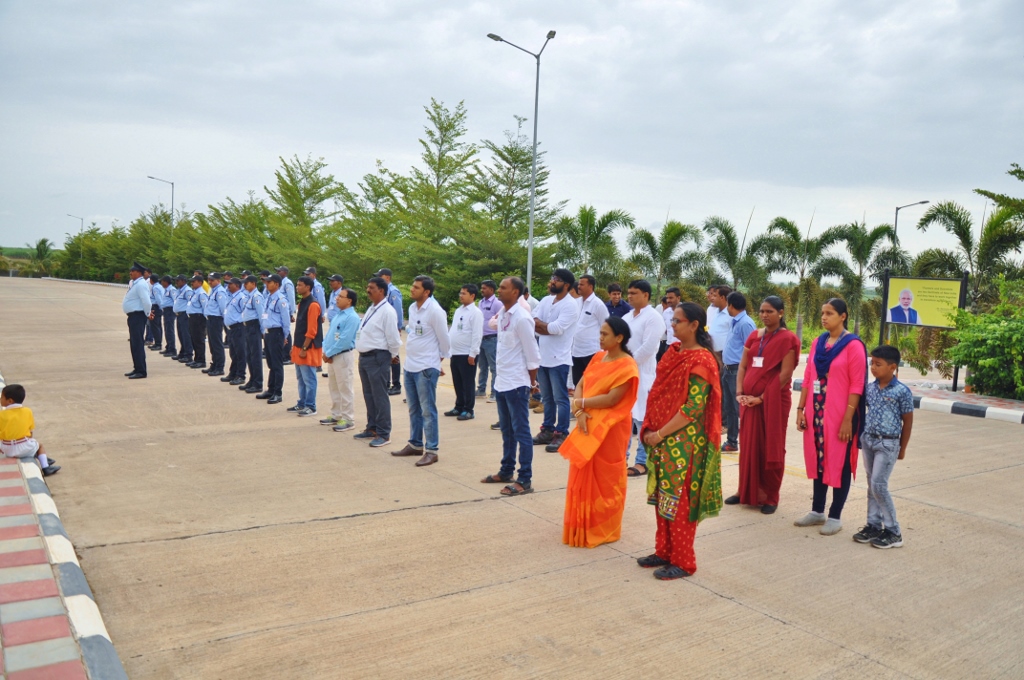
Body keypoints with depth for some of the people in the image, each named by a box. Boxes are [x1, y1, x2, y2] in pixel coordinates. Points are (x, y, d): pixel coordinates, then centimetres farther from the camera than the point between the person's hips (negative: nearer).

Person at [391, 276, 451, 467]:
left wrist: (440, 360, 2)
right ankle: (415, 444, 29)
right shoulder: (412, 308, 8)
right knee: (413, 409, 17)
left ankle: (431, 450, 5)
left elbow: (444, 339, -8)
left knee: (427, 411, -2)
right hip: (410, 366, 8)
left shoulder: (435, 311, -15)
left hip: (426, 368, -8)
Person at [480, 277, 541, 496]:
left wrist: (532, 382, -7)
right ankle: (506, 471, 31)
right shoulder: (502, 314, 8)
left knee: (521, 432, -1)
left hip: (516, 384, -8)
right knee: (507, 431, 19)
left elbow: (532, 353, -13)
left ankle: (525, 480, 5)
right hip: (501, 381, 8)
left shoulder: (521, 318, -16)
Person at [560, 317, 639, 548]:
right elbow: (580, 385, 4)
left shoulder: (626, 366, -15)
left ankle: (604, 530, 18)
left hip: (610, 429, -7)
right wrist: (580, 413, -13)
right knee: (584, 476, 13)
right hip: (589, 425, 7)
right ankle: (583, 526, 26)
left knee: (605, 478, 4)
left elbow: (611, 399, -22)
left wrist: (580, 404, -14)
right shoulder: (598, 357, 8)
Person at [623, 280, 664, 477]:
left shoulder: (653, 317, -8)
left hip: (641, 373, -8)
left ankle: (642, 462, 4)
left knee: (642, 419, -3)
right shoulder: (627, 317, 15)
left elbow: (648, 348, -17)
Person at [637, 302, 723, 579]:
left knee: (679, 500, 2)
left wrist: (661, 434, -16)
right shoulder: (673, 351, 8)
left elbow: (692, 408, -20)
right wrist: (651, 429, 3)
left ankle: (683, 562, 15)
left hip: (684, 442, -8)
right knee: (662, 496, 15)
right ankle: (664, 552, 28)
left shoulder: (701, 361, -16)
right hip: (662, 438, 8)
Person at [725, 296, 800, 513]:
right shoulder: (754, 335, 10)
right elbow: (743, 366, 9)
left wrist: (762, 397, -15)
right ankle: (747, 492, 23)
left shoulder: (788, 338, -8)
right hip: (750, 400, 5)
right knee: (749, 446, 11)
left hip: (773, 401, -5)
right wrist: (740, 393, -4)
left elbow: (785, 374, -13)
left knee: (771, 448, 4)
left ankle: (770, 496, 15)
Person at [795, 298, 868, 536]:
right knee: (817, 459, 12)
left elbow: (857, 385, -12)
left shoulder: (853, 345, -9)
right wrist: (801, 408, 6)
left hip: (839, 414, -6)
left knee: (839, 462, 4)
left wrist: (848, 419, -15)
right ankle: (817, 510, 24)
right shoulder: (818, 342, 9)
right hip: (815, 411, 6)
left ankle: (835, 516, 14)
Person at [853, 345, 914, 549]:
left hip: (888, 443, -6)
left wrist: (902, 448, 0)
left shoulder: (902, 391, -11)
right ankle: (874, 525, 20)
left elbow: (908, 421, -5)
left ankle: (893, 531, 5)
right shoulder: (870, 388, 4)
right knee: (871, 485, 11)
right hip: (868, 440, 6)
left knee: (879, 485, -7)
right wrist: (862, 436, 11)